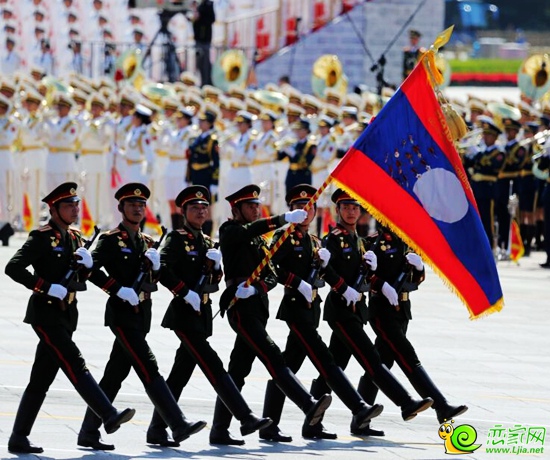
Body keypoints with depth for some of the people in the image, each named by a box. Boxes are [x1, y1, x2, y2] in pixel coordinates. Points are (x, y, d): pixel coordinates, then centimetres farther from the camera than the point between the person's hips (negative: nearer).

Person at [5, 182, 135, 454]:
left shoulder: (74, 238, 14)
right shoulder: (42, 237, -9)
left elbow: (81, 278, 21)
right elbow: (13, 268, -18)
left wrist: (87, 263, -1)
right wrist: (48, 288, -22)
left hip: (66, 315, 8)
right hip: (46, 313, -8)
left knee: (41, 380, 8)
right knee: (74, 364, -17)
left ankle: (18, 439, 10)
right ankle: (109, 416, -27)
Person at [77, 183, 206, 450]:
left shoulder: (146, 242, 17)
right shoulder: (111, 240, -5)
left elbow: (153, 280, 19)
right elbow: (93, 270, -17)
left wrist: (154, 264, -2)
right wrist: (120, 290, -23)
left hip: (142, 315, 8)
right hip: (122, 314, -8)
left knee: (114, 375, 9)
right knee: (148, 368, -15)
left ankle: (88, 433, 14)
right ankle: (178, 425, -23)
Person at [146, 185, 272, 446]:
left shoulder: (207, 242, 17)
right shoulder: (176, 239, -5)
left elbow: (213, 284, 18)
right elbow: (163, 270, -19)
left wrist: (215, 264, -1)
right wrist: (186, 292, -21)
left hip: (202, 314, 8)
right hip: (185, 314, -8)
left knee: (180, 373, 8)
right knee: (213, 366, -13)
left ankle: (157, 429, 12)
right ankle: (246, 419, -20)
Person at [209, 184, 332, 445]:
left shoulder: (258, 240, 21)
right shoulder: (230, 232, -1)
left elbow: (271, 276, 9)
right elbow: (251, 228, -24)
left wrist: (255, 288, -13)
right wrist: (285, 219, -32)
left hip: (257, 309, 8)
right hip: (241, 309, -8)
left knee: (238, 370, 7)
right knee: (273, 358, -18)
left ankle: (219, 431, 10)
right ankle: (309, 407, -31)